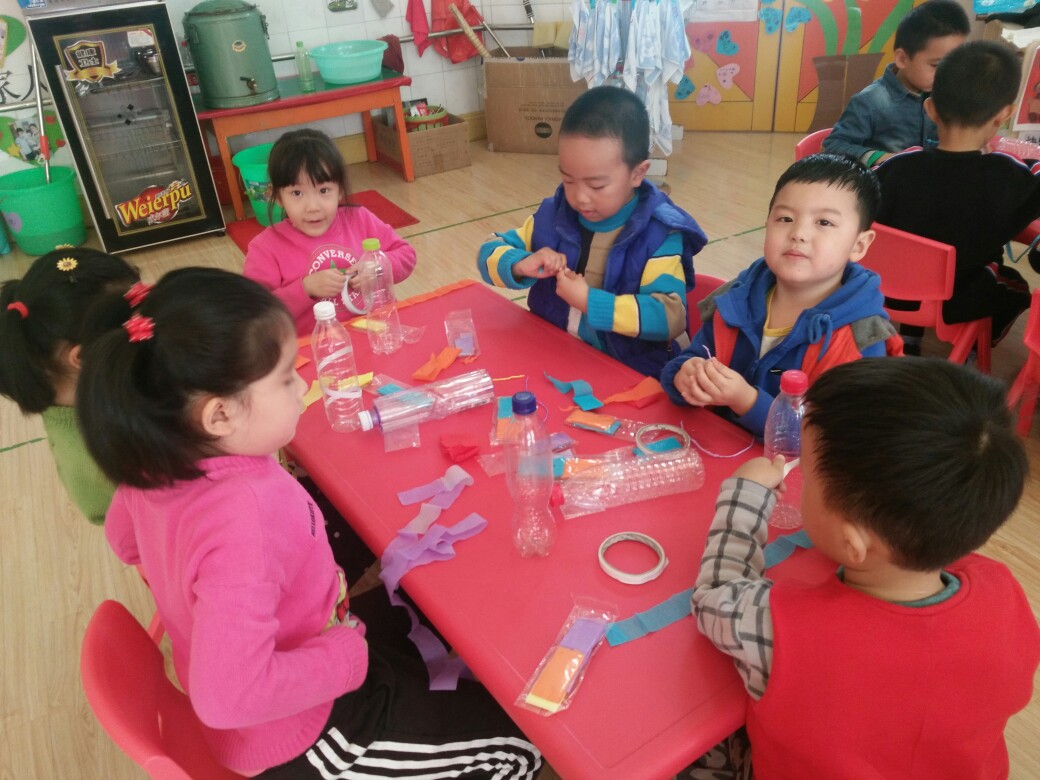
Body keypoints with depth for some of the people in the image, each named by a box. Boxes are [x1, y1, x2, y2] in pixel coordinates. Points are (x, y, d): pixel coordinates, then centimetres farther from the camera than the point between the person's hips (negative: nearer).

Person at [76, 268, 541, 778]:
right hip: (296, 735, -8)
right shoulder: (242, 517, -40)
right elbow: (230, 696, -42)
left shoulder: (157, 463, -12)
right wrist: (346, 658, -27)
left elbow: (125, 538, 9)